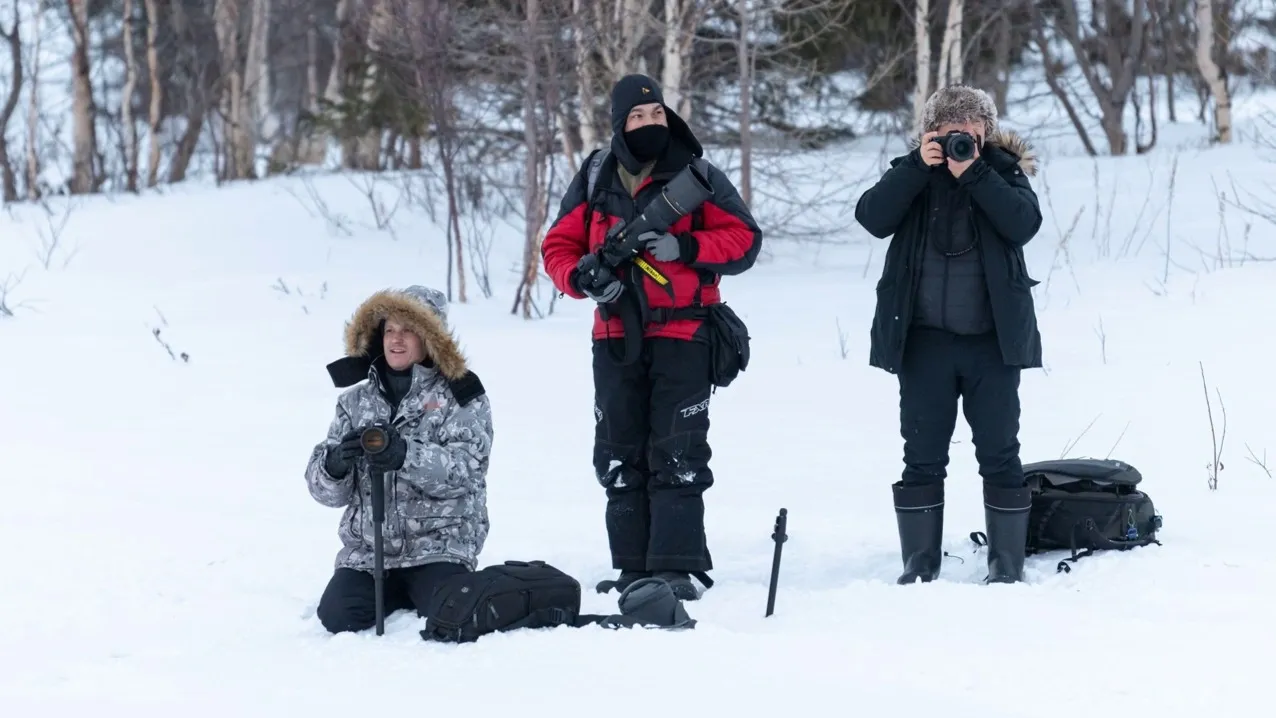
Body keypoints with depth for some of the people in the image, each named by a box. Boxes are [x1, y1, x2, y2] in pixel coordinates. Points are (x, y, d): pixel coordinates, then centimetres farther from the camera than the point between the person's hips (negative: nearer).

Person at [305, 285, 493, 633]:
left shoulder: (460, 395, 0)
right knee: (338, 618, -20)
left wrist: (407, 456, -33)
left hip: (438, 546, -3)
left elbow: (466, 467, -15)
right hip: (367, 549, 3)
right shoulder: (357, 400, 12)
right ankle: (398, 593, 12)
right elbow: (325, 488, 8)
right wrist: (335, 464, -18)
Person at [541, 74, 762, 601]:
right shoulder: (594, 181, 7)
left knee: (677, 456, -7)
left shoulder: (697, 177, -1)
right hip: (616, 338, 4)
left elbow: (744, 240, -2)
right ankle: (633, 567, 14)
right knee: (620, 456, 7)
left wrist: (684, 247, -17)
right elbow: (558, 246, 10)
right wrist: (581, 276, -11)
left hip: (683, 336, -4)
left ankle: (678, 566, -7)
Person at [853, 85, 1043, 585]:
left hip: (992, 338, -1)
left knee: (999, 453, 2)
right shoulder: (912, 173, 7)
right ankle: (919, 563, 11)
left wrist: (973, 173, -19)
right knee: (922, 455, 4)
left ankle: (1007, 564, 8)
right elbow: (873, 217, -11)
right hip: (925, 338, 1)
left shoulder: (1003, 170, 4)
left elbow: (1025, 223, -14)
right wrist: (920, 165, -17)